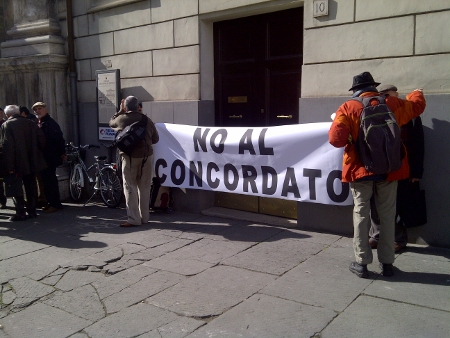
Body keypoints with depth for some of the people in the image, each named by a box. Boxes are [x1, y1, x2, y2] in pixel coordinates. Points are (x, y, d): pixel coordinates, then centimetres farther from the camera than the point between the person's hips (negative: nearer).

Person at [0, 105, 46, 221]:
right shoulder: (30, 123, 5)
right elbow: (41, 140, 1)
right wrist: (36, 153, 15)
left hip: (16, 164, -5)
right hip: (31, 162, 5)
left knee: (16, 188, 4)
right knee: (30, 187, 13)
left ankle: (20, 213, 3)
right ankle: (32, 211, 18)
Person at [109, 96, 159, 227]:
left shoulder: (121, 119, -5)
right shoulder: (147, 120, 2)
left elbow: (111, 122, 17)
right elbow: (155, 138, 9)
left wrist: (120, 111, 25)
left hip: (130, 157, -3)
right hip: (146, 156, 3)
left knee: (130, 187, 2)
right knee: (144, 188, 10)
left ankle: (134, 219, -2)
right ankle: (144, 217, 16)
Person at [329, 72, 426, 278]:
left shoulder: (348, 108, -6)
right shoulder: (392, 104, 3)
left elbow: (336, 139, -16)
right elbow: (417, 105, 22)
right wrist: (416, 93, 44)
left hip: (360, 169, -2)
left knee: (361, 213, 6)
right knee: (387, 215, 11)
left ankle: (362, 263, 8)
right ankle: (386, 262, 17)